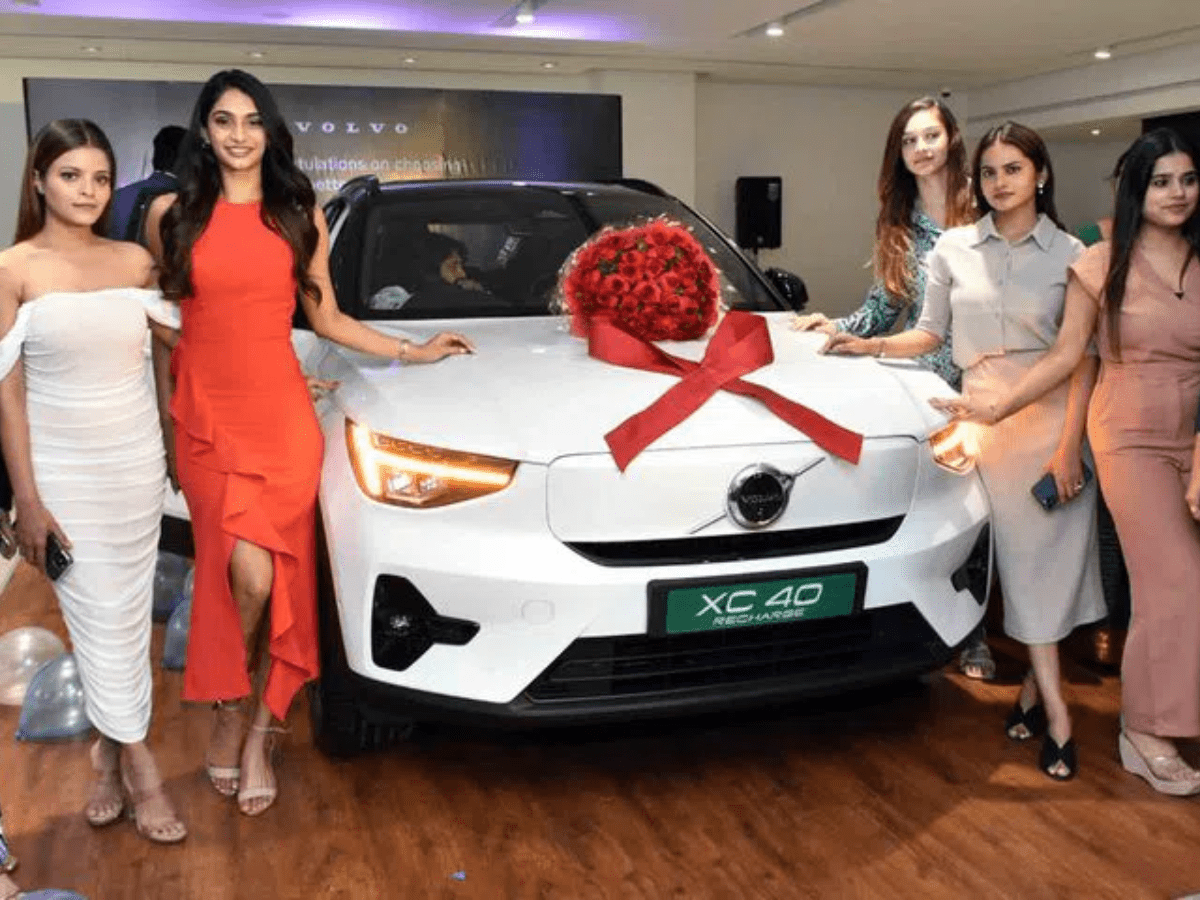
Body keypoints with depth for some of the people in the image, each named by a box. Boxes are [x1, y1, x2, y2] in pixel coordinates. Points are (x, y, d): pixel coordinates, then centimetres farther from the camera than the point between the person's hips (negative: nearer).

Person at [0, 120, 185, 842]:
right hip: (62, 466, -3)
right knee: (98, 619, 2)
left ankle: (112, 748, 27)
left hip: (136, 459, 3)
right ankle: (139, 768, 13)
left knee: (128, 615, 10)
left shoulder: (134, 261, 2)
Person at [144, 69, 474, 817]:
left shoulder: (301, 214, 7)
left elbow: (325, 318, 10)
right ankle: (238, 717, 20)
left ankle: (253, 725, 11)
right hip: (205, 417, 0)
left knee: (271, 575, -9)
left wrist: (413, 351, 5)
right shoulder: (172, 214, 5)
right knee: (240, 575, -3)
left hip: (282, 415, 0)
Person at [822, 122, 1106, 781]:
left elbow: (1084, 356, -1)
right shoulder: (954, 249, 8)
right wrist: (870, 346, 1)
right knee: (1020, 559, 1)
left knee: (1047, 556, -2)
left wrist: (1070, 443, -9)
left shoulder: (1070, 255, 2)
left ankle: (1034, 688, 14)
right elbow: (930, 332, 16)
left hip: (1053, 417, -1)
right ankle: (1054, 711, 6)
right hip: (984, 418, 1)